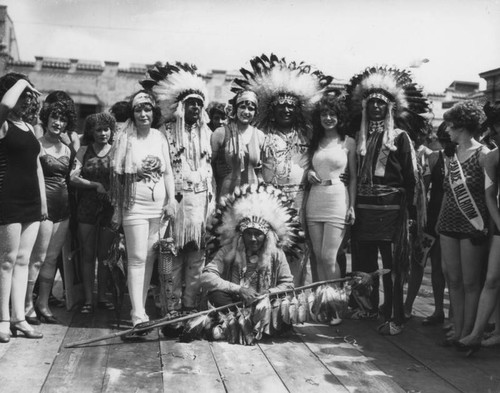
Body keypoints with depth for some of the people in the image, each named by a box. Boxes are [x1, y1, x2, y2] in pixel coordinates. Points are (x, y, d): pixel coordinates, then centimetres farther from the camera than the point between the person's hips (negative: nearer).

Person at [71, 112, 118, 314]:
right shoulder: (84, 151, 5)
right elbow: (73, 178, -2)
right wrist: (96, 185, -12)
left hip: (109, 207, 0)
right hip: (87, 207, 1)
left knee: (104, 255, 5)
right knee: (87, 255, 3)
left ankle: (102, 297, 16)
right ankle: (88, 299, 10)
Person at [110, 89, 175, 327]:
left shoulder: (160, 138, 12)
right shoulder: (125, 139, 0)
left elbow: (168, 172, 11)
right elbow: (116, 173, -2)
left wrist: (171, 200, 4)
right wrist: (138, 170, -14)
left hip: (159, 207, 4)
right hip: (135, 206, -4)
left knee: (150, 258, 6)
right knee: (137, 259, -6)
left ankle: (141, 308, 18)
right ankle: (138, 314, -5)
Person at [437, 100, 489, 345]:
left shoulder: (482, 154, -7)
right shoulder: (450, 156, 12)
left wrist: (484, 224, -14)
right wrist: (439, 222, 12)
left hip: (473, 226, -6)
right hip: (449, 224, 6)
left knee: (470, 283, 0)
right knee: (453, 280, 8)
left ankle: (468, 333, 9)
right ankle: (457, 331, 16)